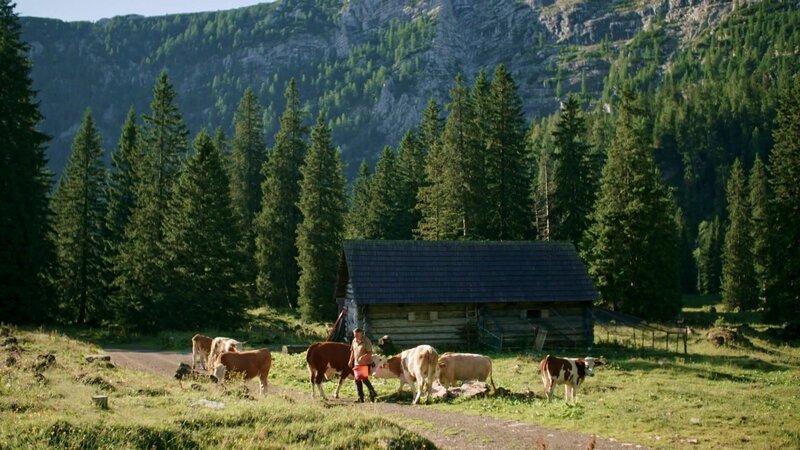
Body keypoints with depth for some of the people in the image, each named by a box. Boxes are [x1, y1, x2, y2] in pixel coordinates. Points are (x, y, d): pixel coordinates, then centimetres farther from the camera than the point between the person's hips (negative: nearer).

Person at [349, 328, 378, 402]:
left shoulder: (366, 341, -14)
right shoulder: (354, 341, 7)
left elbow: (370, 353, -19)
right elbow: (352, 351, 19)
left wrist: (363, 357, -33)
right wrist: (351, 361, 15)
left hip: (365, 363, -7)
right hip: (357, 363, 7)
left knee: (364, 379, -14)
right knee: (357, 380, 5)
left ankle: (372, 393, 5)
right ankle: (360, 398, 13)